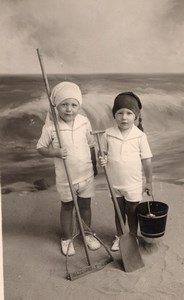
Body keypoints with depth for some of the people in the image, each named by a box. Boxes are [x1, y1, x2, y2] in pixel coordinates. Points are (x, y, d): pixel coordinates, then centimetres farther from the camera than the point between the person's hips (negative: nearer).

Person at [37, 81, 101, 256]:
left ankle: (87, 234, 40)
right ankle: (66, 238, 36)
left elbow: (91, 146, 4)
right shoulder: (50, 127, -17)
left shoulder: (85, 123, -9)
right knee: (67, 206, 16)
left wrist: (94, 166, 12)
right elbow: (40, 148, -8)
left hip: (86, 174, 2)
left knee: (85, 205, 18)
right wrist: (55, 152, -26)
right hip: (65, 177, -2)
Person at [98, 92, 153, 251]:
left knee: (132, 212, 15)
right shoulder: (108, 134, -10)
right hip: (115, 183, 2)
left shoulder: (140, 136, -15)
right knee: (118, 211, 21)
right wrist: (103, 160, -18)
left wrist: (149, 181, -3)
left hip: (134, 184, -2)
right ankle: (119, 236, 42)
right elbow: (104, 152, 5)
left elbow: (147, 160, -8)